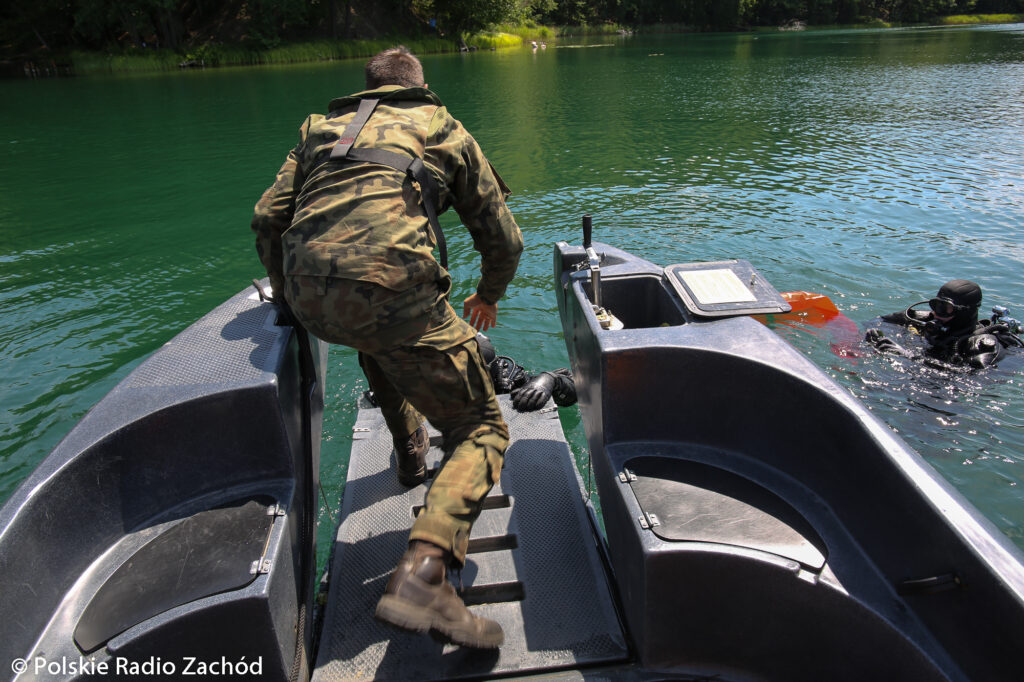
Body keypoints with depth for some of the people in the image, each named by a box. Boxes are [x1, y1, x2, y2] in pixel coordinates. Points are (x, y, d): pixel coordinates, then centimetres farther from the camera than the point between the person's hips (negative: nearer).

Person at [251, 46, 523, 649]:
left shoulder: (321, 126, 31)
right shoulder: (444, 128, 24)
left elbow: (267, 219, 21)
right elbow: (504, 241, 23)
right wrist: (489, 297, 42)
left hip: (311, 299, 5)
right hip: (395, 283, -4)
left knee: (378, 340, 40)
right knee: (482, 429, 5)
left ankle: (411, 451, 49)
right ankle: (422, 572, -16)